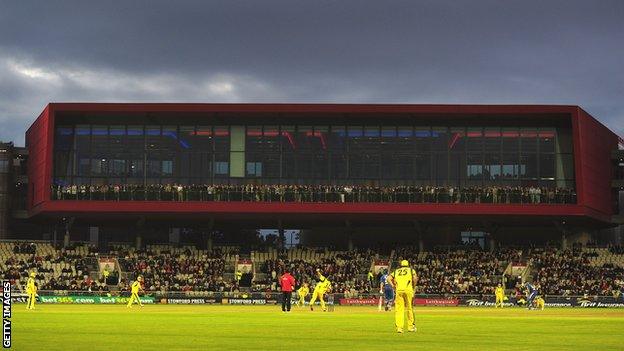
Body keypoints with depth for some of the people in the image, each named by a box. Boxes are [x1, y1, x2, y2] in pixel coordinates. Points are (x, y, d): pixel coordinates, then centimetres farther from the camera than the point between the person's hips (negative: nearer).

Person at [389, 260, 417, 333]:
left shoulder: (396, 271, 24)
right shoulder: (411, 270, 18)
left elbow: (389, 278, 9)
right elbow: (415, 278, 0)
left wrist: (394, 287, 10)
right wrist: (413, 287, 10)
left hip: (398, 290, 1)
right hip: (408, 290, -1)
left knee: (399, 309, 0)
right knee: (409, 308, 8)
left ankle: (399, 327, -8)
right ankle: (411, 327, 12)